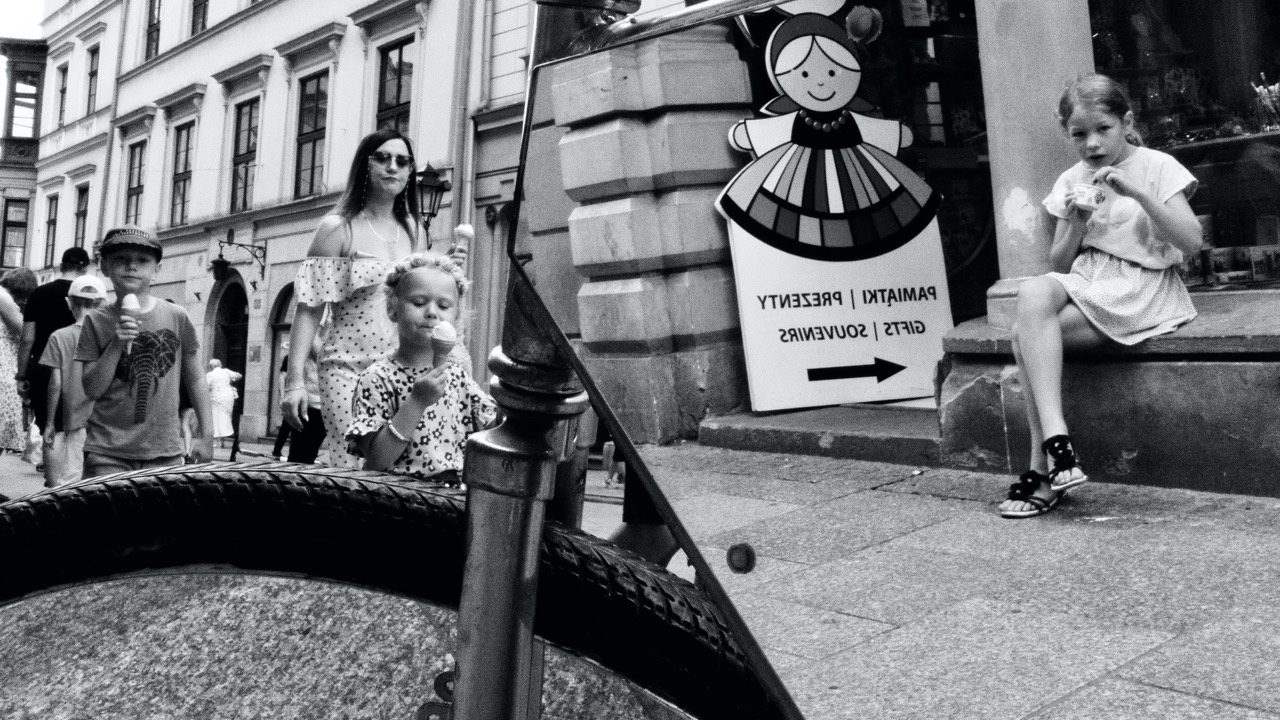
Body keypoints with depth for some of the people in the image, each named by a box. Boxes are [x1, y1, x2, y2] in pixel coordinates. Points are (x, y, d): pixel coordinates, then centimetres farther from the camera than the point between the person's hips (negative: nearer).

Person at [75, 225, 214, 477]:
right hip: (108, 452, 0)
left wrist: (206, 435, 5)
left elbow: (195, 381, 8)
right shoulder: (97, 321, 2)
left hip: (165, 451, 0)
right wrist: (116, 345, -14)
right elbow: (91, 390, -1)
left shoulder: (176, 317, 1)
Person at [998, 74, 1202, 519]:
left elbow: (1191, 242, -10)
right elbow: (1058, 266, 11)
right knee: (1033, 293, -30)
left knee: (1027, 336, -27)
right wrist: (1076, 224, -8)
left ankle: (1043, 467, -18)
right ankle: (1055, 441, -30)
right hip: (1085, 286, 5)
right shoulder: (1070, 182, 13)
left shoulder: (1157, 167, 1)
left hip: (1140, 292, -5)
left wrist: (1137, 193, -20)